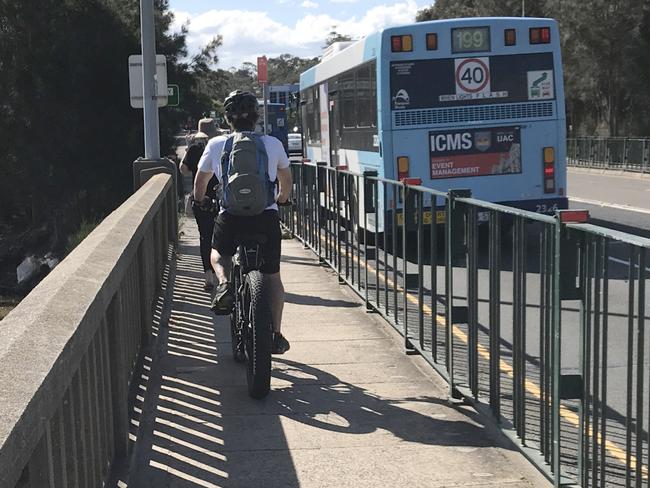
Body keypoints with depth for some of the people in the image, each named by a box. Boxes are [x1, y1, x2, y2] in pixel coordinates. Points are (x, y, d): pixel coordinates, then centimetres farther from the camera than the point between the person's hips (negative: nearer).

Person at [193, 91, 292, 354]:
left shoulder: (216, 145, 4)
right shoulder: (273, 144, 5)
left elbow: (200, 183, 17)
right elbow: (286, 180, 22)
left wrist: (200, 204, 38)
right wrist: (280, 200, 42)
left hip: (231, 216, 0)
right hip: (266, 217, 0)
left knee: (218, 253, 31)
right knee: (272, 276, 15)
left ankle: (224, 283, 0)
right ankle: (276, 335, 13)